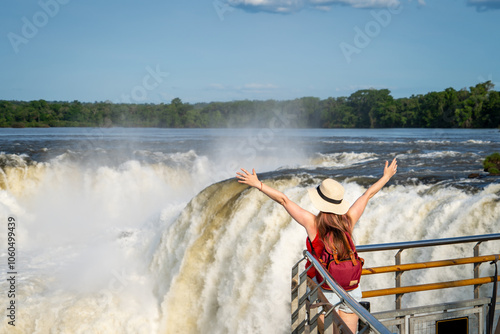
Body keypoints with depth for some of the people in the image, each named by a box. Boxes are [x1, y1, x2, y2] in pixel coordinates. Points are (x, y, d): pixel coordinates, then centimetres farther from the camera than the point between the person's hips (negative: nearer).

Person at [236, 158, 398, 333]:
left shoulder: (313, 224, -16)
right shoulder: (349, 220, -7)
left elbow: (283, 199, -11)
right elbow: (368, 193, 8)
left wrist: (257, 184, -5)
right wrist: (386, 176, 21)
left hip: (325, 290, -3)